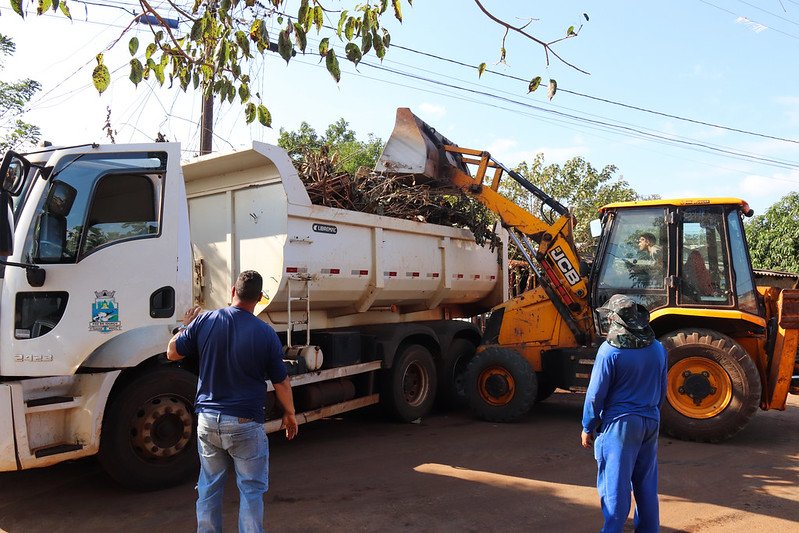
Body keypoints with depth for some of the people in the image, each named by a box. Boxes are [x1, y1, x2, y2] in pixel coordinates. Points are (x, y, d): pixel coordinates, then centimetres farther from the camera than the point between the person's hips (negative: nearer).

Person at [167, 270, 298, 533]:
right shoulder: (266, 333, -12)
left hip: (207, 419, 3)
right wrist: (290, 415, 11)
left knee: (209, 487, 19)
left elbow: (172, 353, 6)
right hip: (245, 423, -3)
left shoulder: (204, 321, -6)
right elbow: (281, 383, -4)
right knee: (251, 490, 9)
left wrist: (185, 326, 23)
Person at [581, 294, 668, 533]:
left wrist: (588, 427, -3)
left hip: (620, 423, -6)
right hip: (650, 421, 6)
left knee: (615, 483, 3)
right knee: (647, 482, 17)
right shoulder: (657, 348, 4)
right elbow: (662, 390, 13)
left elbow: (596, 394, -13)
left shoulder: (610, 350, -16)